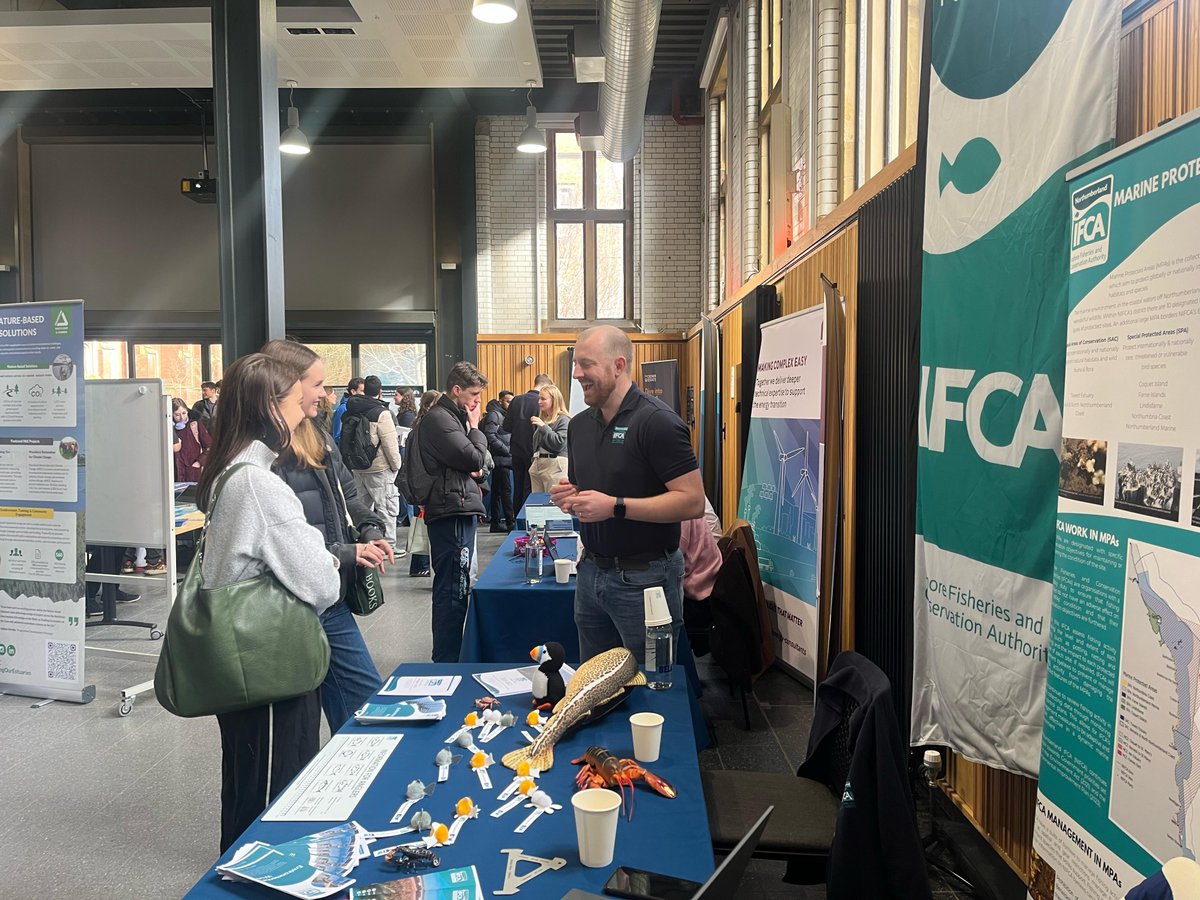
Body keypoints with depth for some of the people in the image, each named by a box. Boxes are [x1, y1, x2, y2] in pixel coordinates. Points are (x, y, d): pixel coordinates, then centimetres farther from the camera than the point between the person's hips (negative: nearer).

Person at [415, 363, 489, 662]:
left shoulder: (453, 416, 20)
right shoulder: (439, 418, -13)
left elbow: (478, 465, 22)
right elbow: (474, 457, -18)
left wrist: (479, 470, -1)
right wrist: (475, 428, -1)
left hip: (460, 510, 11)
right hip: (451, 512, -11)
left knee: (453, 589, 16)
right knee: (453, 591, -9)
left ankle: (447, 657, 26)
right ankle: (446, 662, -4)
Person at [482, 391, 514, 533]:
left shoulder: (504, 416, 20)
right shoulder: (494, 415, -10)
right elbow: (491, 437, -20)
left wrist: (509, 451, 7)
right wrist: (508, 451, -17)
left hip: (503, 460, 10)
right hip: (500, 460, -10)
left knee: (497, 491, 11)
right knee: (506, 490, -9)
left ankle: (495, 523, 16)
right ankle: (511, 522, -9)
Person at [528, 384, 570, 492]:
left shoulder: (563, 420, -6)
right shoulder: (542, 418, 15)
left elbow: (559, 443, -18)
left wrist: (543, 426, -17)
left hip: (555, 466, -7)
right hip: (537, 464, 7)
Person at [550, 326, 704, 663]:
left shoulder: (657, 421, -15)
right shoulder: (579, 424, 8)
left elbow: (693, 501, -20)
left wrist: (615, 506, -25)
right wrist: (568, 497, -2)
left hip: (644, 577, -7)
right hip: (591, 571, 7)